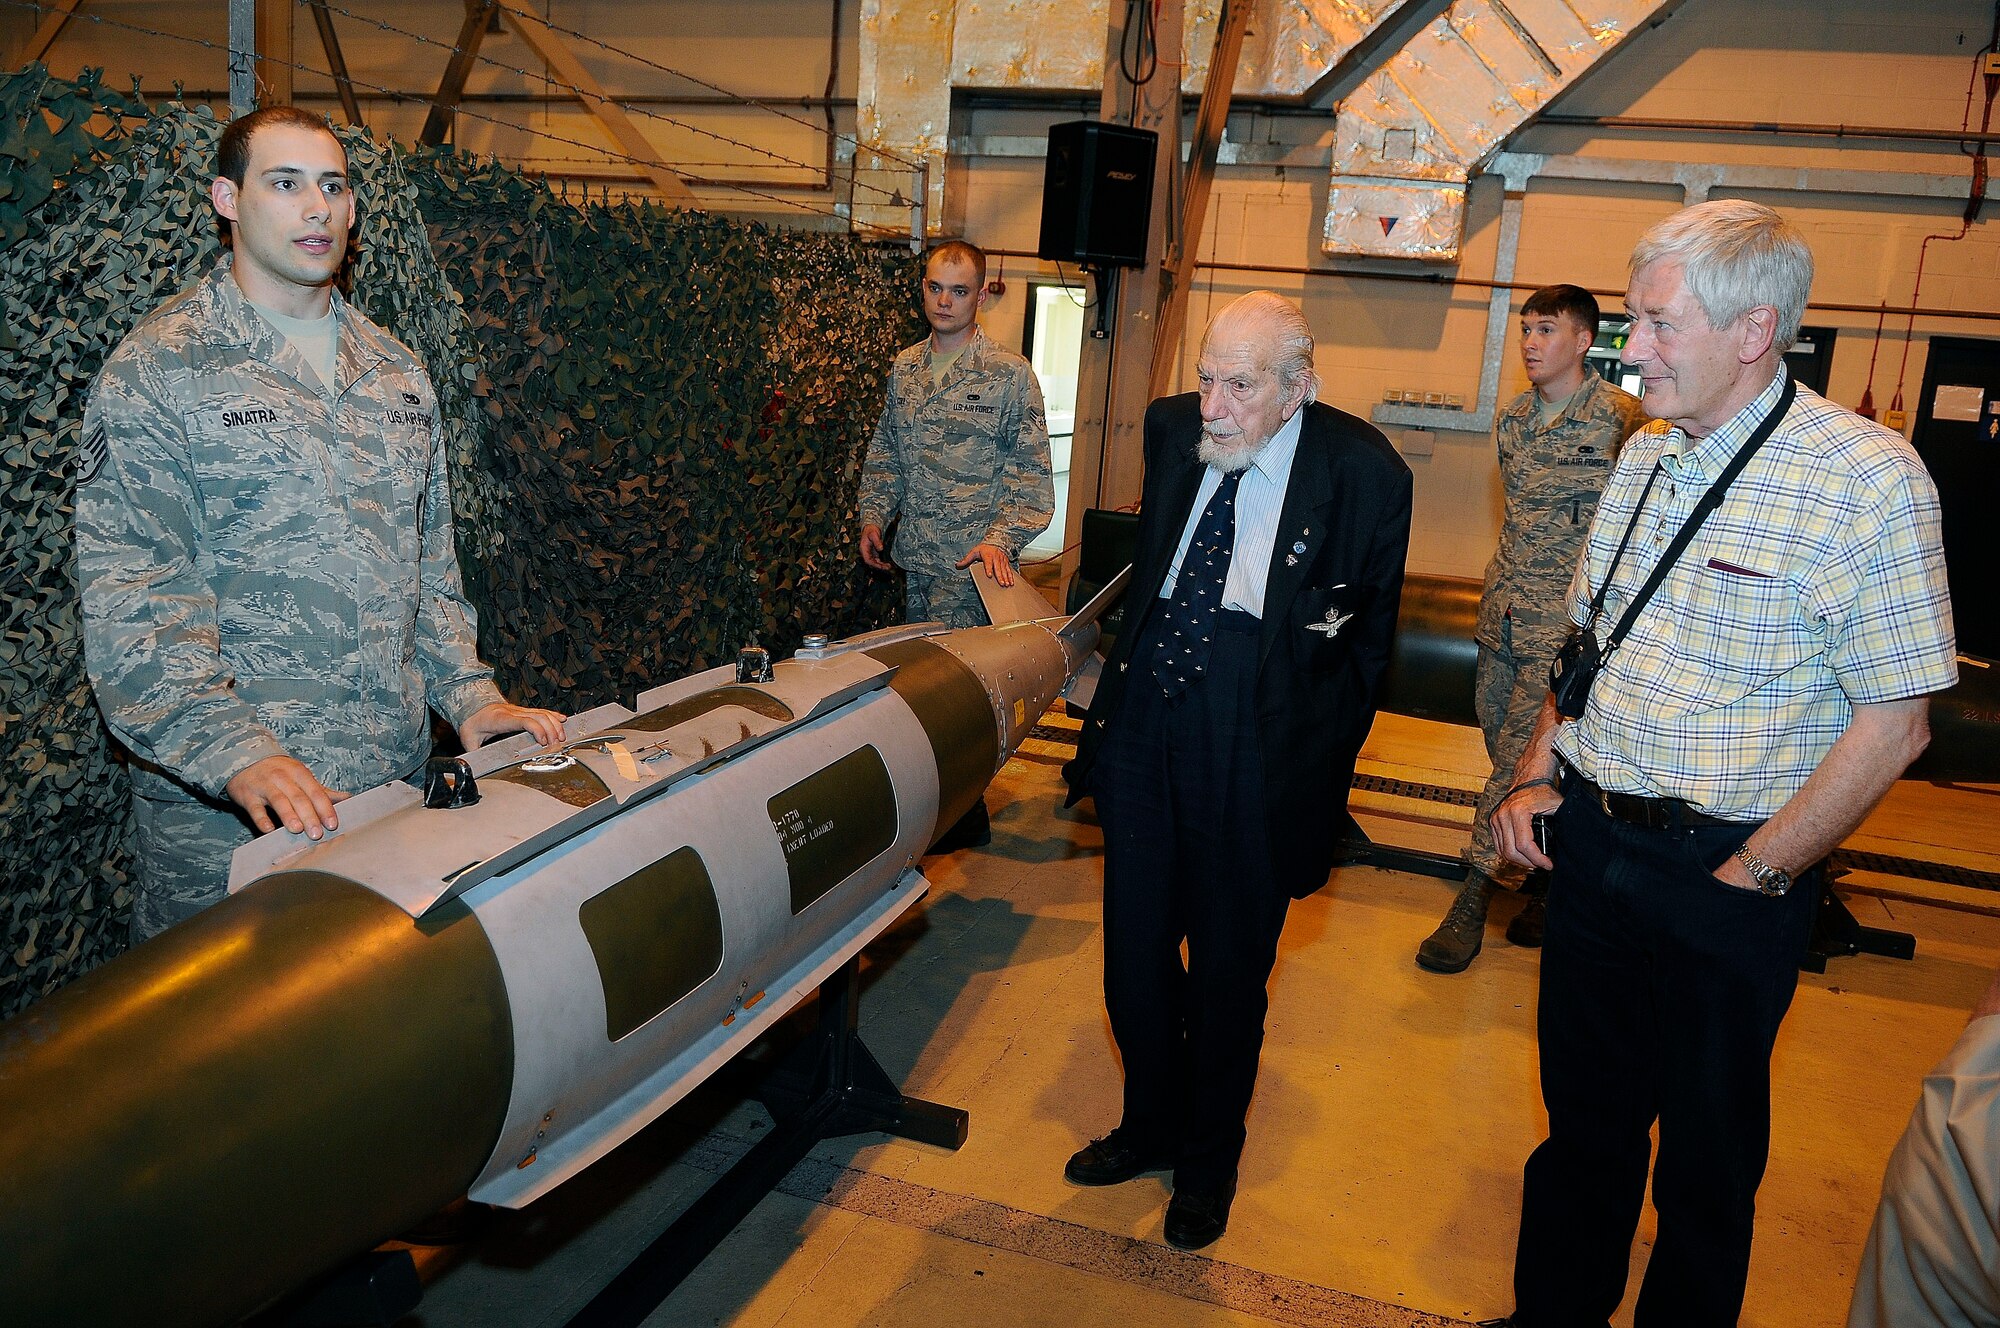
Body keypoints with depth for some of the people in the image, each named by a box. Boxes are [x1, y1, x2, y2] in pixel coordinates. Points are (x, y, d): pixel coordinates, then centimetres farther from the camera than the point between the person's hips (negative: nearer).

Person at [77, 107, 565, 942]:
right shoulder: (158, 370, -6)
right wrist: (235, 751, -24)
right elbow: (130, 594, -13)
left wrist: (468, 694, 4)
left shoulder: (396, 373, 13)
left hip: (396, 777, 5)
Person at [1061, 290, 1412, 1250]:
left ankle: (1209, 1159, 36)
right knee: (1135, 944, 15)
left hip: (1256, 746, -4)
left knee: (1230, 966, 11)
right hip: (1144, 719, 4)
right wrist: (1127, 673, 14)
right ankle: (1150, 1125, 40)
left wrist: (1319, 767, -4)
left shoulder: (1363, 471, -12)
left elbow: (1368, 639, -3)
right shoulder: (1172, 426, 1)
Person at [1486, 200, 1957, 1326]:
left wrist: (1759, 874, -14)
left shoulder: (1868, 476, -15)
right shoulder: (1646, 456, 6)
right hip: (1590, 840, 6)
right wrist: (1537, 775, 5)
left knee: (1706, 1150, 13)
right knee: (1583, 1111, 19)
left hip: (1724, 871, -6)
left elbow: (1894, 720, -15)